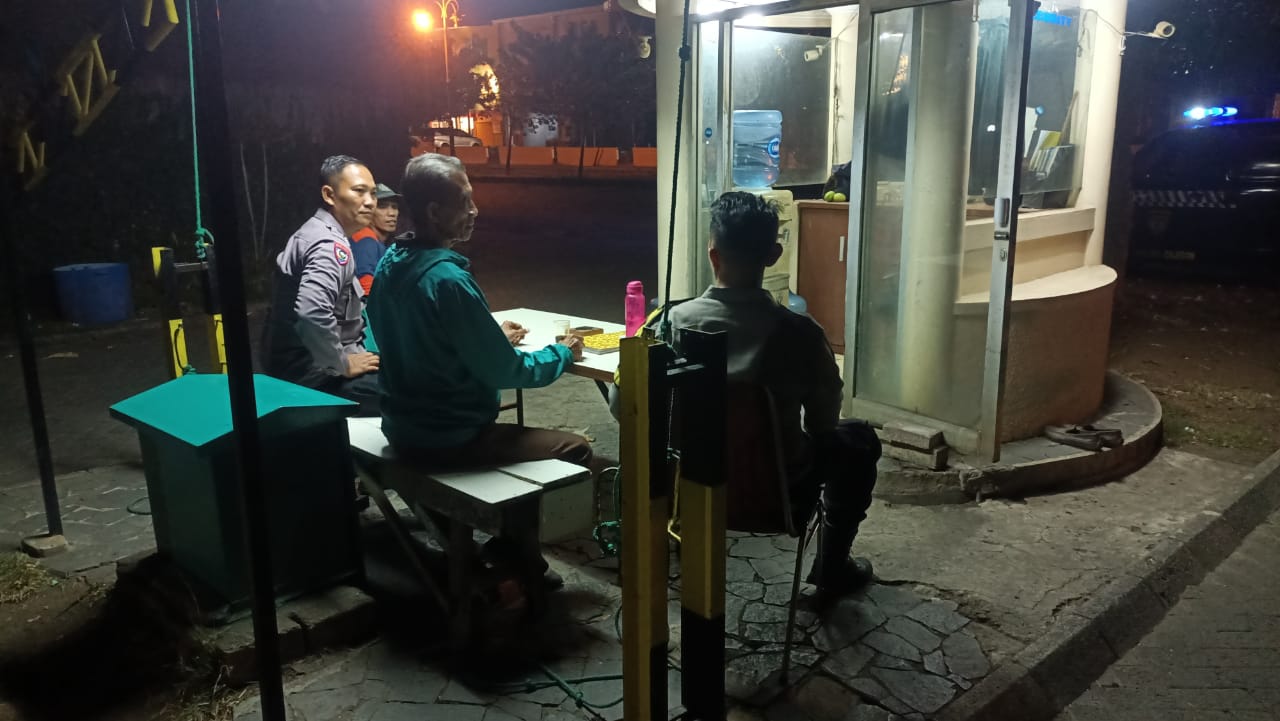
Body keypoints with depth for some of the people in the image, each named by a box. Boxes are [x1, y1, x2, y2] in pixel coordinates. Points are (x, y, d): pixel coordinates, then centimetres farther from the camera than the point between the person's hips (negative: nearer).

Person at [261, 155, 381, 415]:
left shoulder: (312, 233, 13)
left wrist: (345, 355, 14)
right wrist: (343, 364, -22)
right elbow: (311, 313, -35)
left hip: (295, 365, 11)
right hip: (312, 375, -11)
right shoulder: (330, 245, -19)